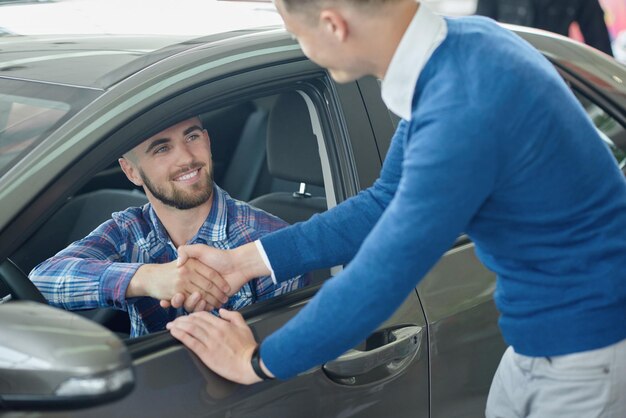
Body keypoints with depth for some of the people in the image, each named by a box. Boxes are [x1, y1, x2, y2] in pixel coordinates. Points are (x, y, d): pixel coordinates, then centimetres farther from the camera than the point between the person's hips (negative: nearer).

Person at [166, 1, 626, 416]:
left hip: (589, 351, -8)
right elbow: (389, 203, 6)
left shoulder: (465, 114, -31)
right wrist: (245, 260, 5)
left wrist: (257, 362, -9)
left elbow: (377, 280, -24)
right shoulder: (460, 38, -3)